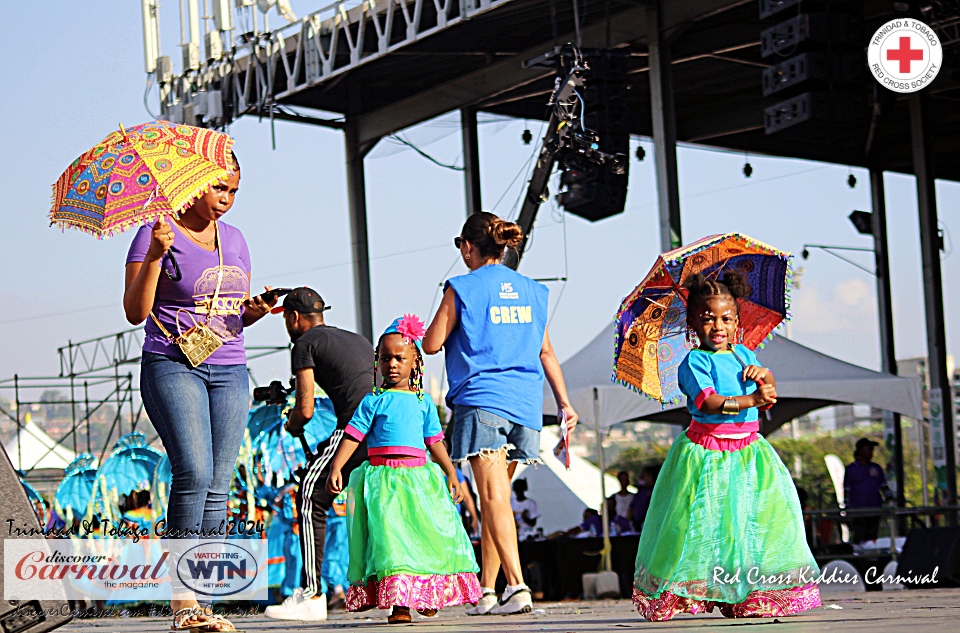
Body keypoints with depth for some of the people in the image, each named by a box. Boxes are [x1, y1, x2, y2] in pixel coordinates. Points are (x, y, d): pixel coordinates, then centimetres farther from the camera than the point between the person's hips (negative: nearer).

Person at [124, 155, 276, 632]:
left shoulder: (233, 239, 16)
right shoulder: (155, 234, -2)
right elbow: (136, 311, -8)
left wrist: (255, 310, 0)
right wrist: (155, 256, -19)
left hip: (229, 372, 6)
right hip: (173, 367, -6)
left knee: (218, 485, -1)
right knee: (194, 472, -20)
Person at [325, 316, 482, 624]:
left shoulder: (424, 402, 12)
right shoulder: (375, 400, 3)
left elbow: (434, 441, 17)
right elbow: (353, 435, -2)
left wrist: (451, 473, 13)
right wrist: (336, 468, -13)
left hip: (419, 478, 3)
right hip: (383, 478, -3)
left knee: (430, 535, 1)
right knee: (390, 536, -12)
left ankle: (426, 596, 19)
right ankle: (399, 602, -13)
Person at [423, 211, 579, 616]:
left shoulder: (462, 289, -2)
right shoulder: (532, 291, 14)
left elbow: (431, 344, 0)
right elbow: (546, 352, 19)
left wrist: (445, 319, 21)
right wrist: (564, 402, 24)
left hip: (481, 399, -6)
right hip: (524, 401, 6)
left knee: (494, 497, -13)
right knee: (494, 498, 14)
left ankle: (517, 585, -26)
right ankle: (487, 590, 18)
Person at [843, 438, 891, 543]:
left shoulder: (876, 468, 15)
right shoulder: (851, 468, 3)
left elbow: (884, 487, 19)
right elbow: (846, 491, 2)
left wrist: (889, 498, 1)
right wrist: (847, 509, -4)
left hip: (875, 510, 4)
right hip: (858, 511, -4)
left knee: (873, 538, 4)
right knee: (859, 540, -11)